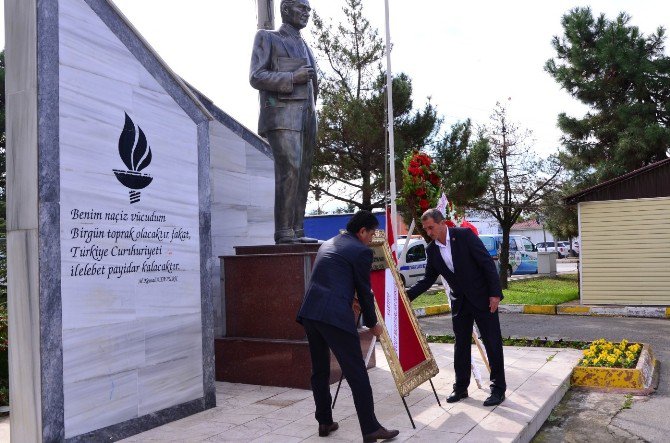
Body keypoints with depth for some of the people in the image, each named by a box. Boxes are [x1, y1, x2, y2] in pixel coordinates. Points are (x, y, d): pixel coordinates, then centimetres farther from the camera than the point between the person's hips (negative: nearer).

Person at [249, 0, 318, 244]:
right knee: (289, 169, -20)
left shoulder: (304, 46, 28)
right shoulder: (267, 38, 10)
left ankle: (297, 231, 0)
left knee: (303, 174, 0)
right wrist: (292, 78, -11)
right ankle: (283, 232, -20)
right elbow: (256, 76, -2)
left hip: (307, 117, 7)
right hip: (282, 115, -7)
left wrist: (312, 119, 16)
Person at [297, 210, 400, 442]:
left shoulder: (327, 244, 22)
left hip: (309, 312, 8)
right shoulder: (361, 250, -1)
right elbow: (364, 290, 3)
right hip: (335, 316, -8)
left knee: (319, 371, 17)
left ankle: (324, 422, 25)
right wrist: (372, 323, 17)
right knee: (357, 373, -1)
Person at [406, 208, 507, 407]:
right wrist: (407, 294, -5)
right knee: (461, 346, 11)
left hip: (482, 298, -5)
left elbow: (487, 263, -14)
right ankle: (461, 387, 23)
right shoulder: (432, 250, 0)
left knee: (493, 344, 2)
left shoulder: (464, 235, -14)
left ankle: (498, 389, 14)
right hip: (459, 302, 5)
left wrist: (495, 293, -18)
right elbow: (428, 279, 8)